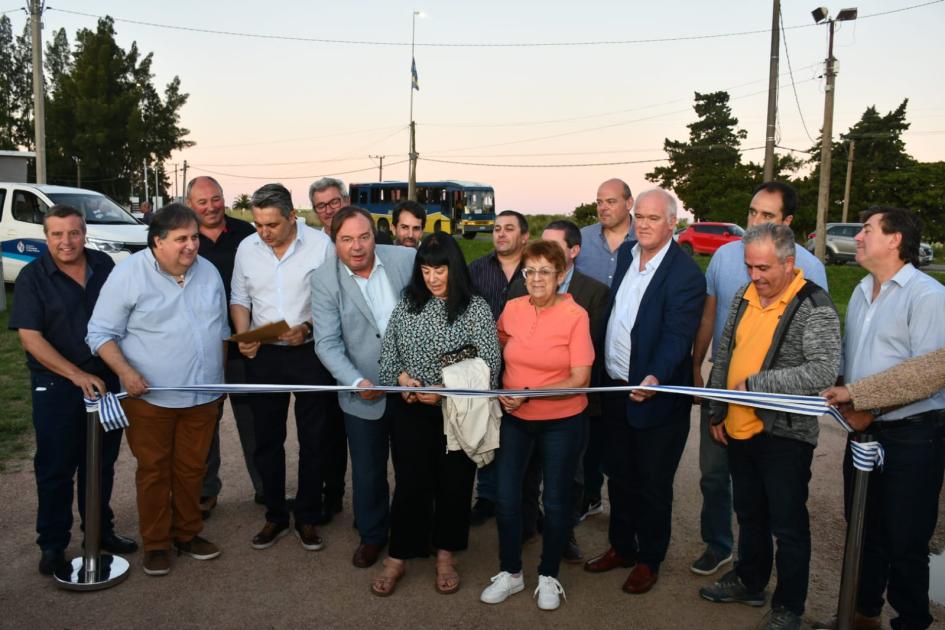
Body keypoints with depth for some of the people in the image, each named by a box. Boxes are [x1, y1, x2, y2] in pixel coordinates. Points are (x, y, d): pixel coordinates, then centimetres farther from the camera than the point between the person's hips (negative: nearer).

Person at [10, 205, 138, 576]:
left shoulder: (104, 265, 2)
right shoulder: (32, 277, -8)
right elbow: (30, 337, -13)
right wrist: (76, 375, -21)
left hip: (106, 380, 4)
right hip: (57, 388, -3)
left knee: (102, 462, 14)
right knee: (55, 468, 6)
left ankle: (100, 530, 30)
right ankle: (52, 543, 21)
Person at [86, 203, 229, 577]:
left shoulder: (208, 272, 5)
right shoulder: (129, 273, -10)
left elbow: (221, 328, 17)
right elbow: (100, 332, -7)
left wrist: (218, 372, 16)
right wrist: (126, 371, -20)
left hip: (203, 396, 4)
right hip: (151, 396, -4)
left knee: (192, 468, 14)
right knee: (154, 471, 7)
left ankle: (188, 534, 30)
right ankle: (156, 543, 22)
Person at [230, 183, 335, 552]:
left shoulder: (320, 244, -9)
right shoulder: (247, 248, 2)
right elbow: (239, 299, 11)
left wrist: (307, 328, -20)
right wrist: (243, 336, -6)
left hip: (310, 354, -3)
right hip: (264, 356, 3)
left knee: (314, 440, 6)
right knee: (267, 440, 12)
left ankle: (308, 518, 23)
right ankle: (275, 516, 28)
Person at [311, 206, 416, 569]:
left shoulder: (407, 260, -8)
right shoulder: (324, 280, -9)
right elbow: (327, 343, -11)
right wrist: (357, 382, -25)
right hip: (363, 392, -1)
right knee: (368, 471, 13)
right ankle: (372, 535, 37)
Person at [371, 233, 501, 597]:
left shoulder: (475, 308, -7)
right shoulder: (407, 304, 4)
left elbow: (489, 363, -13)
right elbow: (387, 351, 9)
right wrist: (401, 376, -12)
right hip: (411, 411, 2)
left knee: (454, 483, 10)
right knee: (410, 483, 6)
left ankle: (445, 556, 29)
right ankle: (397, 559, 21)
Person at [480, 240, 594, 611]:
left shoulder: (576, 316, -14)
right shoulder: (512, 308, -3)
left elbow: (579, 380, -16)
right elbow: (497, 350, 16)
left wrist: (527, 393, -22)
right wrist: (502, 390, 0)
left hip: (561, 423, -3)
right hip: (514, 420, 3)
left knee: (556, 500, 10)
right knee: (506, 497, 6)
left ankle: (549, 576, 31)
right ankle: (510, 572, 28)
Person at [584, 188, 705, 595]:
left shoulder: (686, 275, -17)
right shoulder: (624, 253, 5)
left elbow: (677, 336, -25)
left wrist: (655, 378, -41)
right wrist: (600, 371, 9)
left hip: (655, 396, -7)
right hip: (614, 388, 7)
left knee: (653, 485, 10)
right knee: (619, 476, 20)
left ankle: (649, 560, 30)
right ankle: (622, 547, 39)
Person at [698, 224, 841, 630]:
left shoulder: (814, 307, -16)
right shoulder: (744, 297, 5)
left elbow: (824, 371, -27)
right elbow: (723, 356, 12)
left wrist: (755, 384, -23)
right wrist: (716, 412, 12)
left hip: (785, 436, -6)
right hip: (739, 430, 6)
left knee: (788, 526, 8)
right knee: (749, 515, 22)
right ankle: (750, 582, 40)